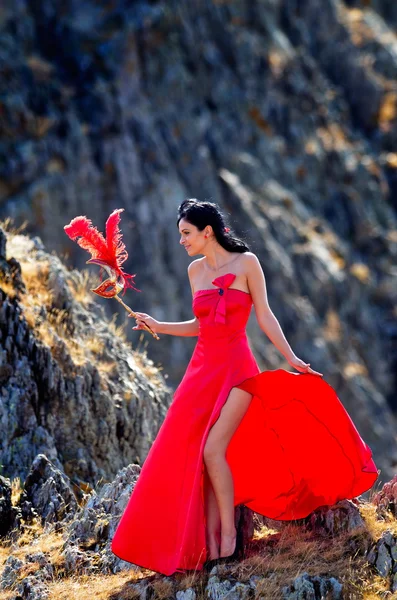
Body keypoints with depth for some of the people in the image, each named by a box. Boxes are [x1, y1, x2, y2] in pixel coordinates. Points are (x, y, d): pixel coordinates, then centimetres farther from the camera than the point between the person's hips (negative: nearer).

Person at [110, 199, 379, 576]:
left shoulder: (246, 262, -3)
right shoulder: (196, 270, 11)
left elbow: (264, 316, -1)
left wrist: (291, 358, -5)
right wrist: (157, 326, 9)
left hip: (236, 368, -6)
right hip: (202, 369, 6)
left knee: (213, 450, -18)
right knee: (195, 458, -3)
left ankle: (228, 536, -4)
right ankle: (210, 549, 1)